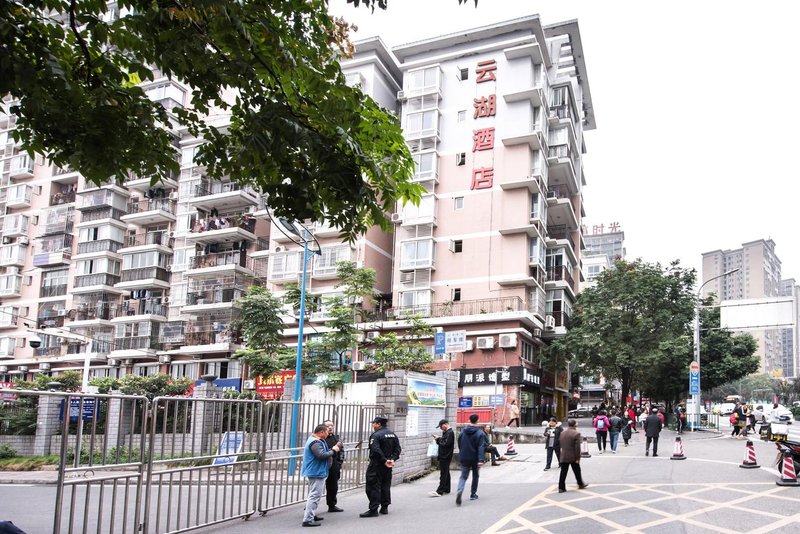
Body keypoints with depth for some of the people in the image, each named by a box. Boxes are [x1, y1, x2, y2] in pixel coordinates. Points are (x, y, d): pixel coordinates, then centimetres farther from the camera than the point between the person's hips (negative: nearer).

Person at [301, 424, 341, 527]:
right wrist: (333, 450, -17)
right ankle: (308, 520, -12)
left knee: (314, 495, 21)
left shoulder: (317, 441, 16)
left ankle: (312, 515, 32)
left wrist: (334, 449, 5)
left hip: (316, 472, 12)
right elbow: (321, 455, -29)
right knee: (315, 496, -11)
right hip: (316, 473, -12)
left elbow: (324, 453, 18)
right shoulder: (315, 442, -20)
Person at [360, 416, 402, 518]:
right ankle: (384, 507, 22)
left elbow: (376, 451, -25)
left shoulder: (376, 435, -15)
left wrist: (384, 461, -20)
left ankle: (373, 509, -4)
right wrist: (392, 459, -1)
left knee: (373, 487, -3)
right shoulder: (393, 434, 10)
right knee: (386, 486, 16)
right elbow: (398, 449, 8)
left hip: (376, 465, -8)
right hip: (388, 467, 8)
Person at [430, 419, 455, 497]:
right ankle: (446, 489, 23)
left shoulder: (450, 433, -15)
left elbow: (446, 444, -23)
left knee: (443, 474, -9)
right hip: (444, 456, 10)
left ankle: (439, 491, -11)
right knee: (446, 473, 15)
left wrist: (438, 439, -12)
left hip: (445, 457, -10)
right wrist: (438, 439, 2)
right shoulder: (446, 432, 16)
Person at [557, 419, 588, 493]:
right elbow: (577, 447, -16)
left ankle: (561, 487, 1)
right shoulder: (576, 434, -15)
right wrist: (578, 458, -12)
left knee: (563, 472, 5)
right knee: (577, 471, 16)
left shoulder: (562, 433, 3)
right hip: (573, 457, -4)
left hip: (563, 457, 4)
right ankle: (580, 484, 33)